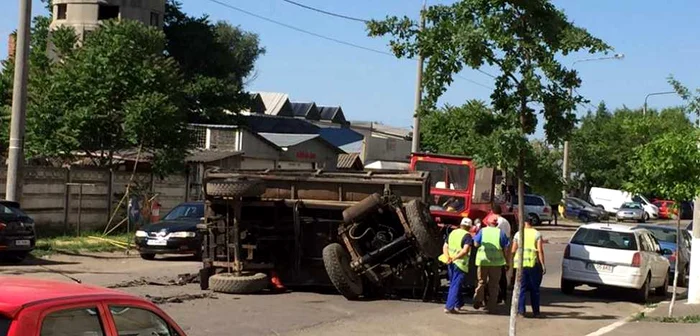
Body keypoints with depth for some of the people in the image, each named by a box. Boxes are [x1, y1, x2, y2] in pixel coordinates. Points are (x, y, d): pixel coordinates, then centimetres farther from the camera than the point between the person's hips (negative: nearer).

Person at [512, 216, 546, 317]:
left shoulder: (518, 234, 7)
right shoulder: (537, 234, 3)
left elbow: (513, 250, 5)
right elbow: (540, 251, -6)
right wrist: (543, 265, -4)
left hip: (520, 263, 1)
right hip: (534, 263, -1)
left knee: (522, 288, 6)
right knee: (535, 289, 9)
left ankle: (521, 310, -1)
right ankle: (536, 312, 11)